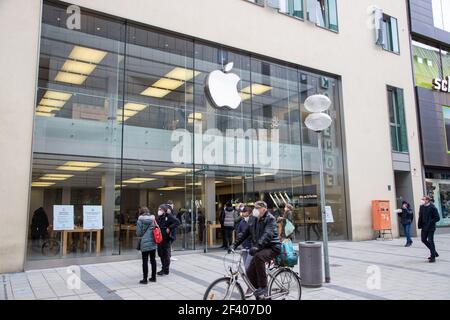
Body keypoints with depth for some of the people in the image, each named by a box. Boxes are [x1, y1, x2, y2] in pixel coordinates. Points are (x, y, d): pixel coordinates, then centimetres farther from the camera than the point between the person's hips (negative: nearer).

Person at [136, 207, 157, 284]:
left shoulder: (140, 220, -8)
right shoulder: (153, 219, 3)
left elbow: (138, 233, -7)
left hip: (144, 243, -4)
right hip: (153, 243, 4)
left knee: (145, 261, 3)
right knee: (153, 259, 13)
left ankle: (145, 279, 8)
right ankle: (153, 277, 22)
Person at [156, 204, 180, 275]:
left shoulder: (169, 216, -13)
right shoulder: (158, 218, 8)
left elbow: (177, 222, -23)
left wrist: (169, 228, -22)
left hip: (166, 238, -7)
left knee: (166, 254, 2)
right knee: (161, 254, 15)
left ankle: (166, 271, 11)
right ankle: (163, 268, 29)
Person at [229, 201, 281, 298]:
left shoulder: (270, 219, -14)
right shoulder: (252, 218, 8)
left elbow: (268, 234, -29)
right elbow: (245, 233, 11)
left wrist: (257, 246, -42)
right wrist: (234, 245, 1)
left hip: (272, 247, -7)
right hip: (260, 249, 8)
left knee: (258, 257, -35)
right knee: (250, 272, -1)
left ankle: (263, 287, -22)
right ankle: (261, 295, 18)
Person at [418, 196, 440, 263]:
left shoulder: (432, 208, -14)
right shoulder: (422, 207, 6)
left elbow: (437, 218, -14)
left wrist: (430, 222, -19)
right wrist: (419, 225, 4)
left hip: (430, 228, -7)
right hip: (424, 227, 7)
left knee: (430, 241, -3)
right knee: (423, 240, 13)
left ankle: (433, 257, 9)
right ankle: (434, 252, 31)